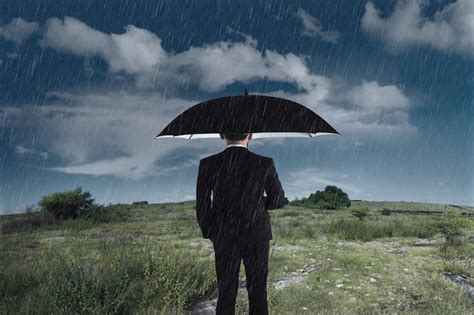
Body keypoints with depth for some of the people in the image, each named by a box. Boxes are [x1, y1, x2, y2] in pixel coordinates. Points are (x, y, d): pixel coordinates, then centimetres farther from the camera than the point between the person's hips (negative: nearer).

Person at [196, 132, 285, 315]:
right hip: (257, 237, -1)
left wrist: (208, 234, 12)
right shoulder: (265, 164, -11)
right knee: (257, 293, 12)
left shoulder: (208, 164, -9)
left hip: (224, 238, 1)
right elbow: (278, 200, -1)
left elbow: (202, 206, -4)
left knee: (226, 293, 13)